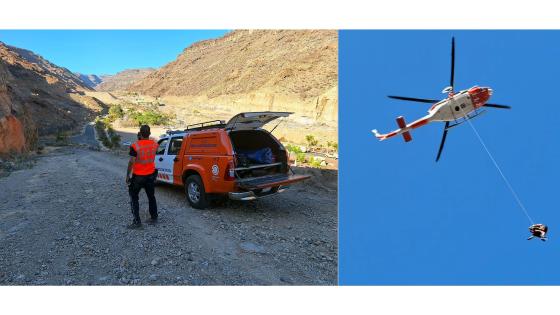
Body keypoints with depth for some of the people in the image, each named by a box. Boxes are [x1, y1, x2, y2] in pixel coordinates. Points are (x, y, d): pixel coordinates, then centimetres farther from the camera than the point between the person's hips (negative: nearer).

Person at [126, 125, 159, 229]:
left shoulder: (135, 146, -18)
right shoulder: (154, 144, -5)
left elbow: (131, 162, -17)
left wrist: (127, 175, -5)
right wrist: (147, 139, 10)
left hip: (138, 176, -4)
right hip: (151, 175, 5)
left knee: (134, 198, 8)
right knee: (151, 196, 18)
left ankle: (137, 221, 5)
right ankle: (154, 217, 26)